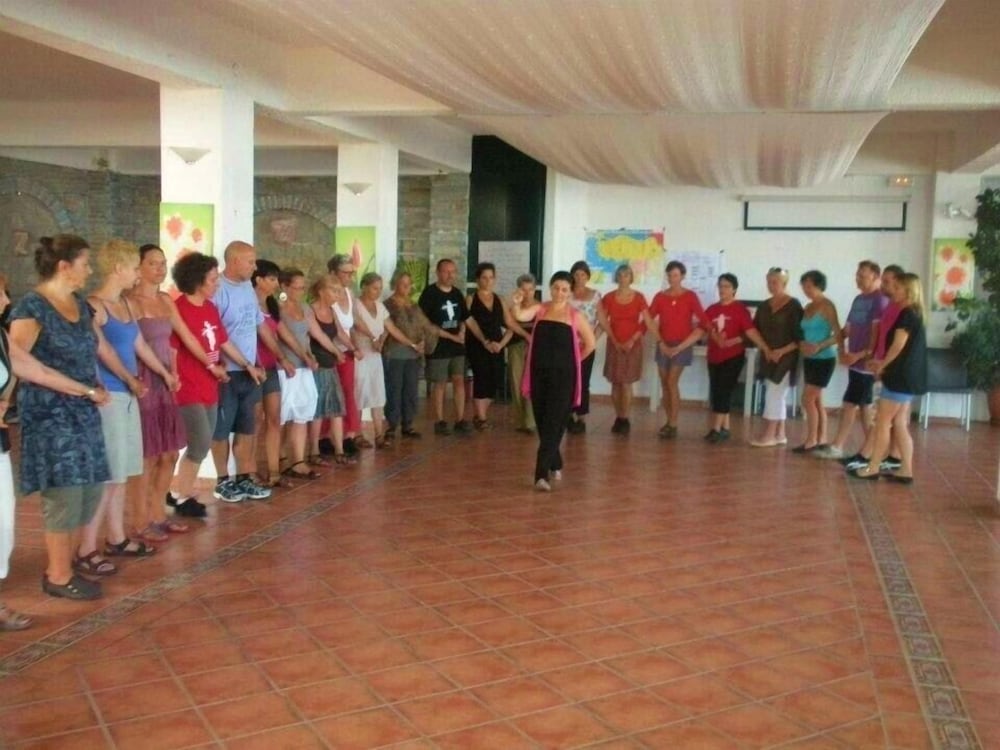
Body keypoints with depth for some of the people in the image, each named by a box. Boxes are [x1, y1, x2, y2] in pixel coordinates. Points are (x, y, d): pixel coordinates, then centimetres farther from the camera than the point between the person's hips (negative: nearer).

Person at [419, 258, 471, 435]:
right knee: (439, 383, 0)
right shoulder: (429, 294, -8)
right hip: (438, 347, -5)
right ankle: (439, 421, 9)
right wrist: (451, 336, -14)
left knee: (459, 380, 3)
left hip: (458, 347, 5)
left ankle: (460, 420, 9)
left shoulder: (457, 294, 11)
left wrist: (462, 332, -2)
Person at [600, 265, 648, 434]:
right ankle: (618, 418, 11)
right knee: (615, 383, 2)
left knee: (626, 383, -5)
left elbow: (646, 323, -1)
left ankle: (625, 419, -1)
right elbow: (603, 322, 2)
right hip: (614, 344, 2)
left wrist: (632, 340, -9)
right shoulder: (608, 298, 3)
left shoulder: (638, 297, -1)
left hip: (633, 344, -2)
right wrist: (615, 341, -6)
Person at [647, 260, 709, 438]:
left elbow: (703, 323, -8)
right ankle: (669, 421, 16)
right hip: (663, 345, 4)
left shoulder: (690, 296, -3)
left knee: (672, 382, -12)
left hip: (682, 345, -4)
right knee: (664, 384, 5)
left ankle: (673, 425, -10)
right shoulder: (660, 296, 4)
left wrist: (682, 346, -11)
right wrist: (660, 342, -6)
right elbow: (648, 320, 2)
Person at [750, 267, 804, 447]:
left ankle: (769, 435, -2)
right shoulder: (765, 306, 11)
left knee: (773, 394, -7)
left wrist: (782, 351, -20)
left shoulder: (793, 305, -8)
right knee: (778, 396, 9)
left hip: (785, 357, -6)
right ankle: (780, 434, 15)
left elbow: (799, 336, -12)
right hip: (769, 356, 6)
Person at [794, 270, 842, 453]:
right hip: (810, 359, 8)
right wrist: (802, 344, -6)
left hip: (824, 359, -8)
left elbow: (837, 334, -16)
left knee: (807, 399, -9)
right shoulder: (808, 307, 12)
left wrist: (819, 346, -26)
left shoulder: (827, 306, -11)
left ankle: (811, 441, -1)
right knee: (816, 401, 10)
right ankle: (821, 440, 16)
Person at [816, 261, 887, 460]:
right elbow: (847, 328, 16)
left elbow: (877, 332, -18)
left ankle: (837, 447, -2)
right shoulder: (858, 300, 14)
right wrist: (842, 350, 3)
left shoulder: (880, 300, -12)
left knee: (849, 405, -7)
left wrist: (862, 355, -21)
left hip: (866, 362, -9)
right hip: (855, 360, 9)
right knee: (864, 405, 11)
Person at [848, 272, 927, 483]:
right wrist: (883, 363, 13)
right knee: (899, 425, 10)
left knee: (883, 423, -2)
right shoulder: (916, 314, 15)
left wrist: (881, 366, -4)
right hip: (909, 377, 9)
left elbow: (898, 346, -18)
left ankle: (873, 468, 4)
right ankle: (906, 471, 10)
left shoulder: (906, 314, -14)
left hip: (901, 377, -9)